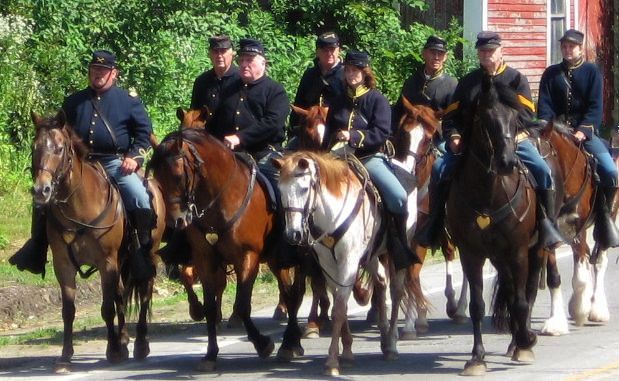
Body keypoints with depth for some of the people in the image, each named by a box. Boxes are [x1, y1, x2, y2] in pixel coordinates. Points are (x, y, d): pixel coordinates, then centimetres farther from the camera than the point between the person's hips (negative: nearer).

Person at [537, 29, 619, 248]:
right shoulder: (551, 74, 12)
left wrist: (583, 130, -18)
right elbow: (544, 104, 3)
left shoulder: (592, 72, 5)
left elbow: (595, 107, -3)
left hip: (584, 131, -2)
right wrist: (544, 125, -17)